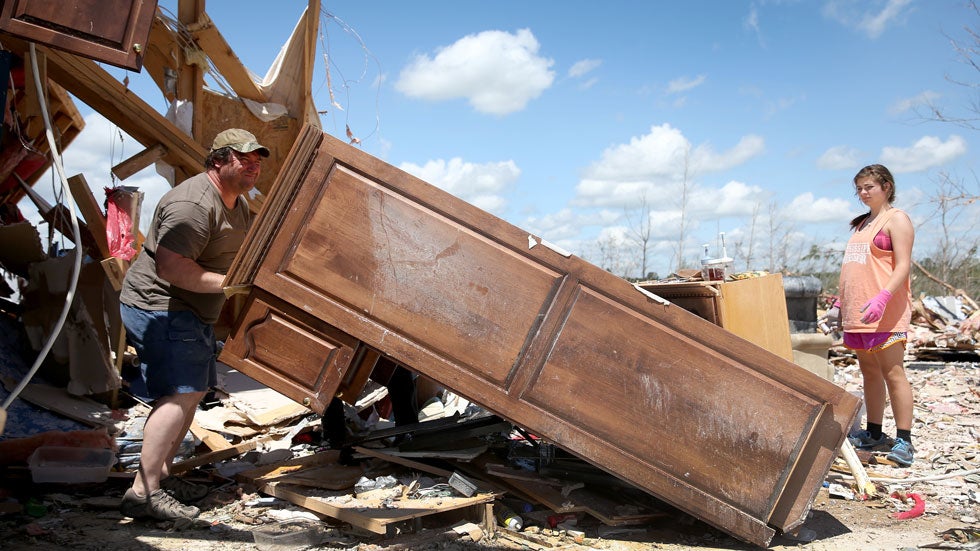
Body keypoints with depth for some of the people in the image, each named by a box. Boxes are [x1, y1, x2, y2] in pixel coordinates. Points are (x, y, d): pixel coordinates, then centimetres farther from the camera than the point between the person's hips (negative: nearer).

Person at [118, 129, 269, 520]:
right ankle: (143, 492, -16)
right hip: (159, 307, -11)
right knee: (179, 394, -17)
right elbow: (170, 267, -30)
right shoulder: (194, 204, -22)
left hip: (191, 312, 11)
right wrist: (230, 283, -28)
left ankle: (160, 475, 21)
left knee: (195, 390, 13)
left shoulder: (236, 204, 13)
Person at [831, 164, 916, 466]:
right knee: (869, 372, 11)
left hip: (884, 310, -8)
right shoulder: (861, 224, 21)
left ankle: (903, 441, -6)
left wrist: (882, 297, -26)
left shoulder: (897, 219, -3)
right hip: (856, 312, 8)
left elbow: (903, 265, -14)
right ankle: (874, 435, 18)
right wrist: (842, 304, 20)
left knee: (892, 372, -8)